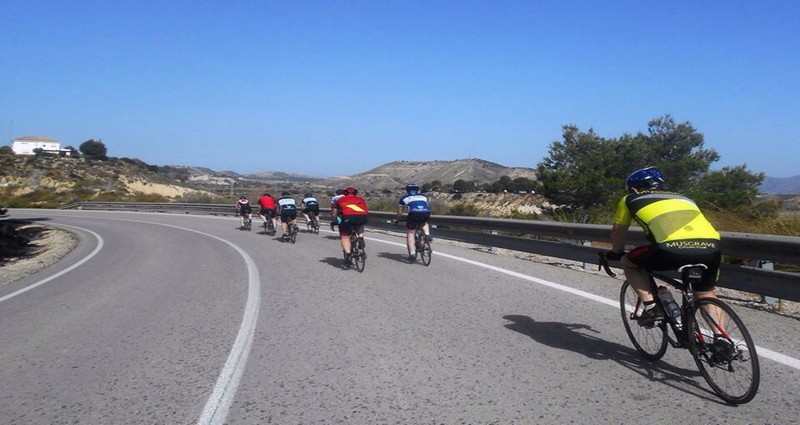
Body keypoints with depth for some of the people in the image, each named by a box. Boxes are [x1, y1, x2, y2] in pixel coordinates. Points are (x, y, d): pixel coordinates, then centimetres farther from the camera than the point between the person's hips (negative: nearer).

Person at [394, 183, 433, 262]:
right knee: (424, 222, 36)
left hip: (414, 213, -3)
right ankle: (427, 234, 11)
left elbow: (400, 212, 32)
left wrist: (396, 220, 50)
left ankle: (412, 254, -2)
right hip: (426, 212, 3)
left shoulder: (404, 198, 28)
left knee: (410, 233, 9)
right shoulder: (423, 196, 35)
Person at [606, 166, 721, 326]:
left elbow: (618, 232, 36)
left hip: (673, 248, -4)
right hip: (710, 248, 5)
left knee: (628, 262, 23)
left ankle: (651, 307, 11)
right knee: (707, 293, 31)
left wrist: (616, 253, 55)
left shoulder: (630, 199, 26)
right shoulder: (682, 197, 37)